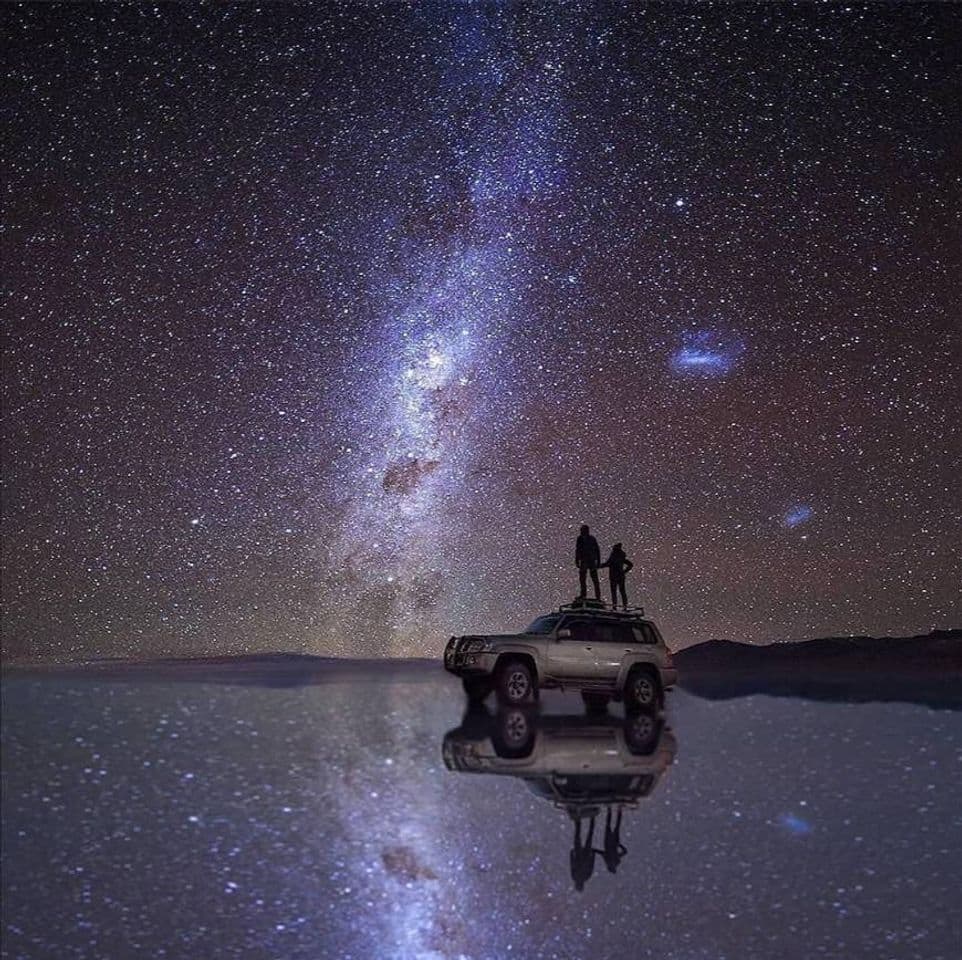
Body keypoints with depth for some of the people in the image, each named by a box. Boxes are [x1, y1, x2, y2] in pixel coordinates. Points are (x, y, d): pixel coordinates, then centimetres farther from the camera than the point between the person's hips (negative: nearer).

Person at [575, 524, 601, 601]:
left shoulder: (580, 538, 2)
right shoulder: (593, 539, 17)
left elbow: (578, 549, -7)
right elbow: (598, 550, 16)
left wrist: (576, 561, -8)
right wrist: (598, 562, 19)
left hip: (584, 561, -5)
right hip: (593, 561, 5)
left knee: (582, 578, -6)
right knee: (595, 579, 8)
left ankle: (583, 594, -19)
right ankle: (598, 596, 5)